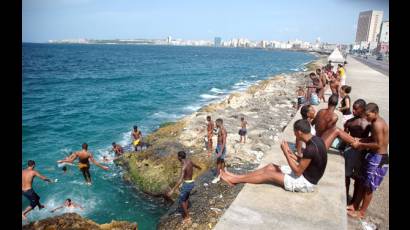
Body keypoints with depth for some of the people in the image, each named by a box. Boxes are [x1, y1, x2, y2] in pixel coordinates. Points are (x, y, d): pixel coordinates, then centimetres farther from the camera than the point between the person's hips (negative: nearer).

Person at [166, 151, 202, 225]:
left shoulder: (184, 166, -27)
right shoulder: (189, 161, -1)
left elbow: (180, 180, -36)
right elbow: (195, 165, 23)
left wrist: (173, 190, -41)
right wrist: (199, 167, 49)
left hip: (187, 184, -9)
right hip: (191, 183, 9)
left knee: (181, 200, 8)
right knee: (186, 198, 25)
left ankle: (187, 217, 17)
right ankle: (185, 213, 39)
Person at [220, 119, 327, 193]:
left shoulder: (310, 148, -32)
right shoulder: (315, 139, -1)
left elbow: (298, 172, -24)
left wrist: (286, 153, -19)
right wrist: (291, 154, -2)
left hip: (306, 183, -9)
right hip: (306, 174, 9)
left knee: (269, 174, -5)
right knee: (270, 167, 6)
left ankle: (234, 180, 7)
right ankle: (236, 177, 10)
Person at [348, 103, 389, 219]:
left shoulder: (377, 124, -23)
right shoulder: (377, 122, 9)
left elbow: (379, 144, -26)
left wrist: (361, 145, -19)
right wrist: (360, 140, 0)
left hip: (378, 159, -10)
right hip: (374, 156, 10)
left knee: (369, 187, 4)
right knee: (363, 183, 17)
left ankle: (361, 212, 18)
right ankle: (355, 206, 29)